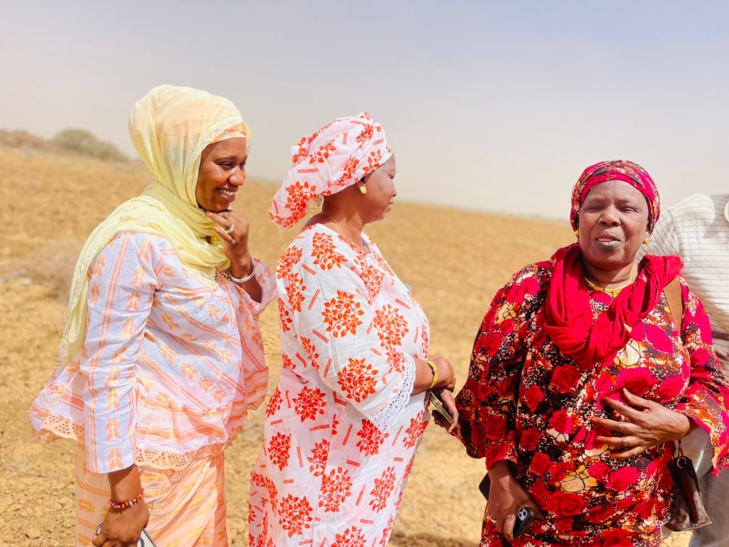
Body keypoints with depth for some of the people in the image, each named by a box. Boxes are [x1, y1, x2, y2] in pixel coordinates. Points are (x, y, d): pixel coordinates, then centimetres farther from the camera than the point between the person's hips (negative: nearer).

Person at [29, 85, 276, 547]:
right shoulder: (139, 239, -21)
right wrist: (124, 498, -22)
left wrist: (241, 261, -11)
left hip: (198, 448, 8)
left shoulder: (210, 229, 1)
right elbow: (108, 367, -22)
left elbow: (254, 310, 10)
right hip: (145, 458, -8)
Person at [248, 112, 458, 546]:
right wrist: (435, 371, -12)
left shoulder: (359, 246, 5)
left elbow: (387, 336, 13)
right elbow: (365, 380, -29)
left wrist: (434, 386, -2)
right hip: (327, 468, -9)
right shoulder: (320, 259, -25)